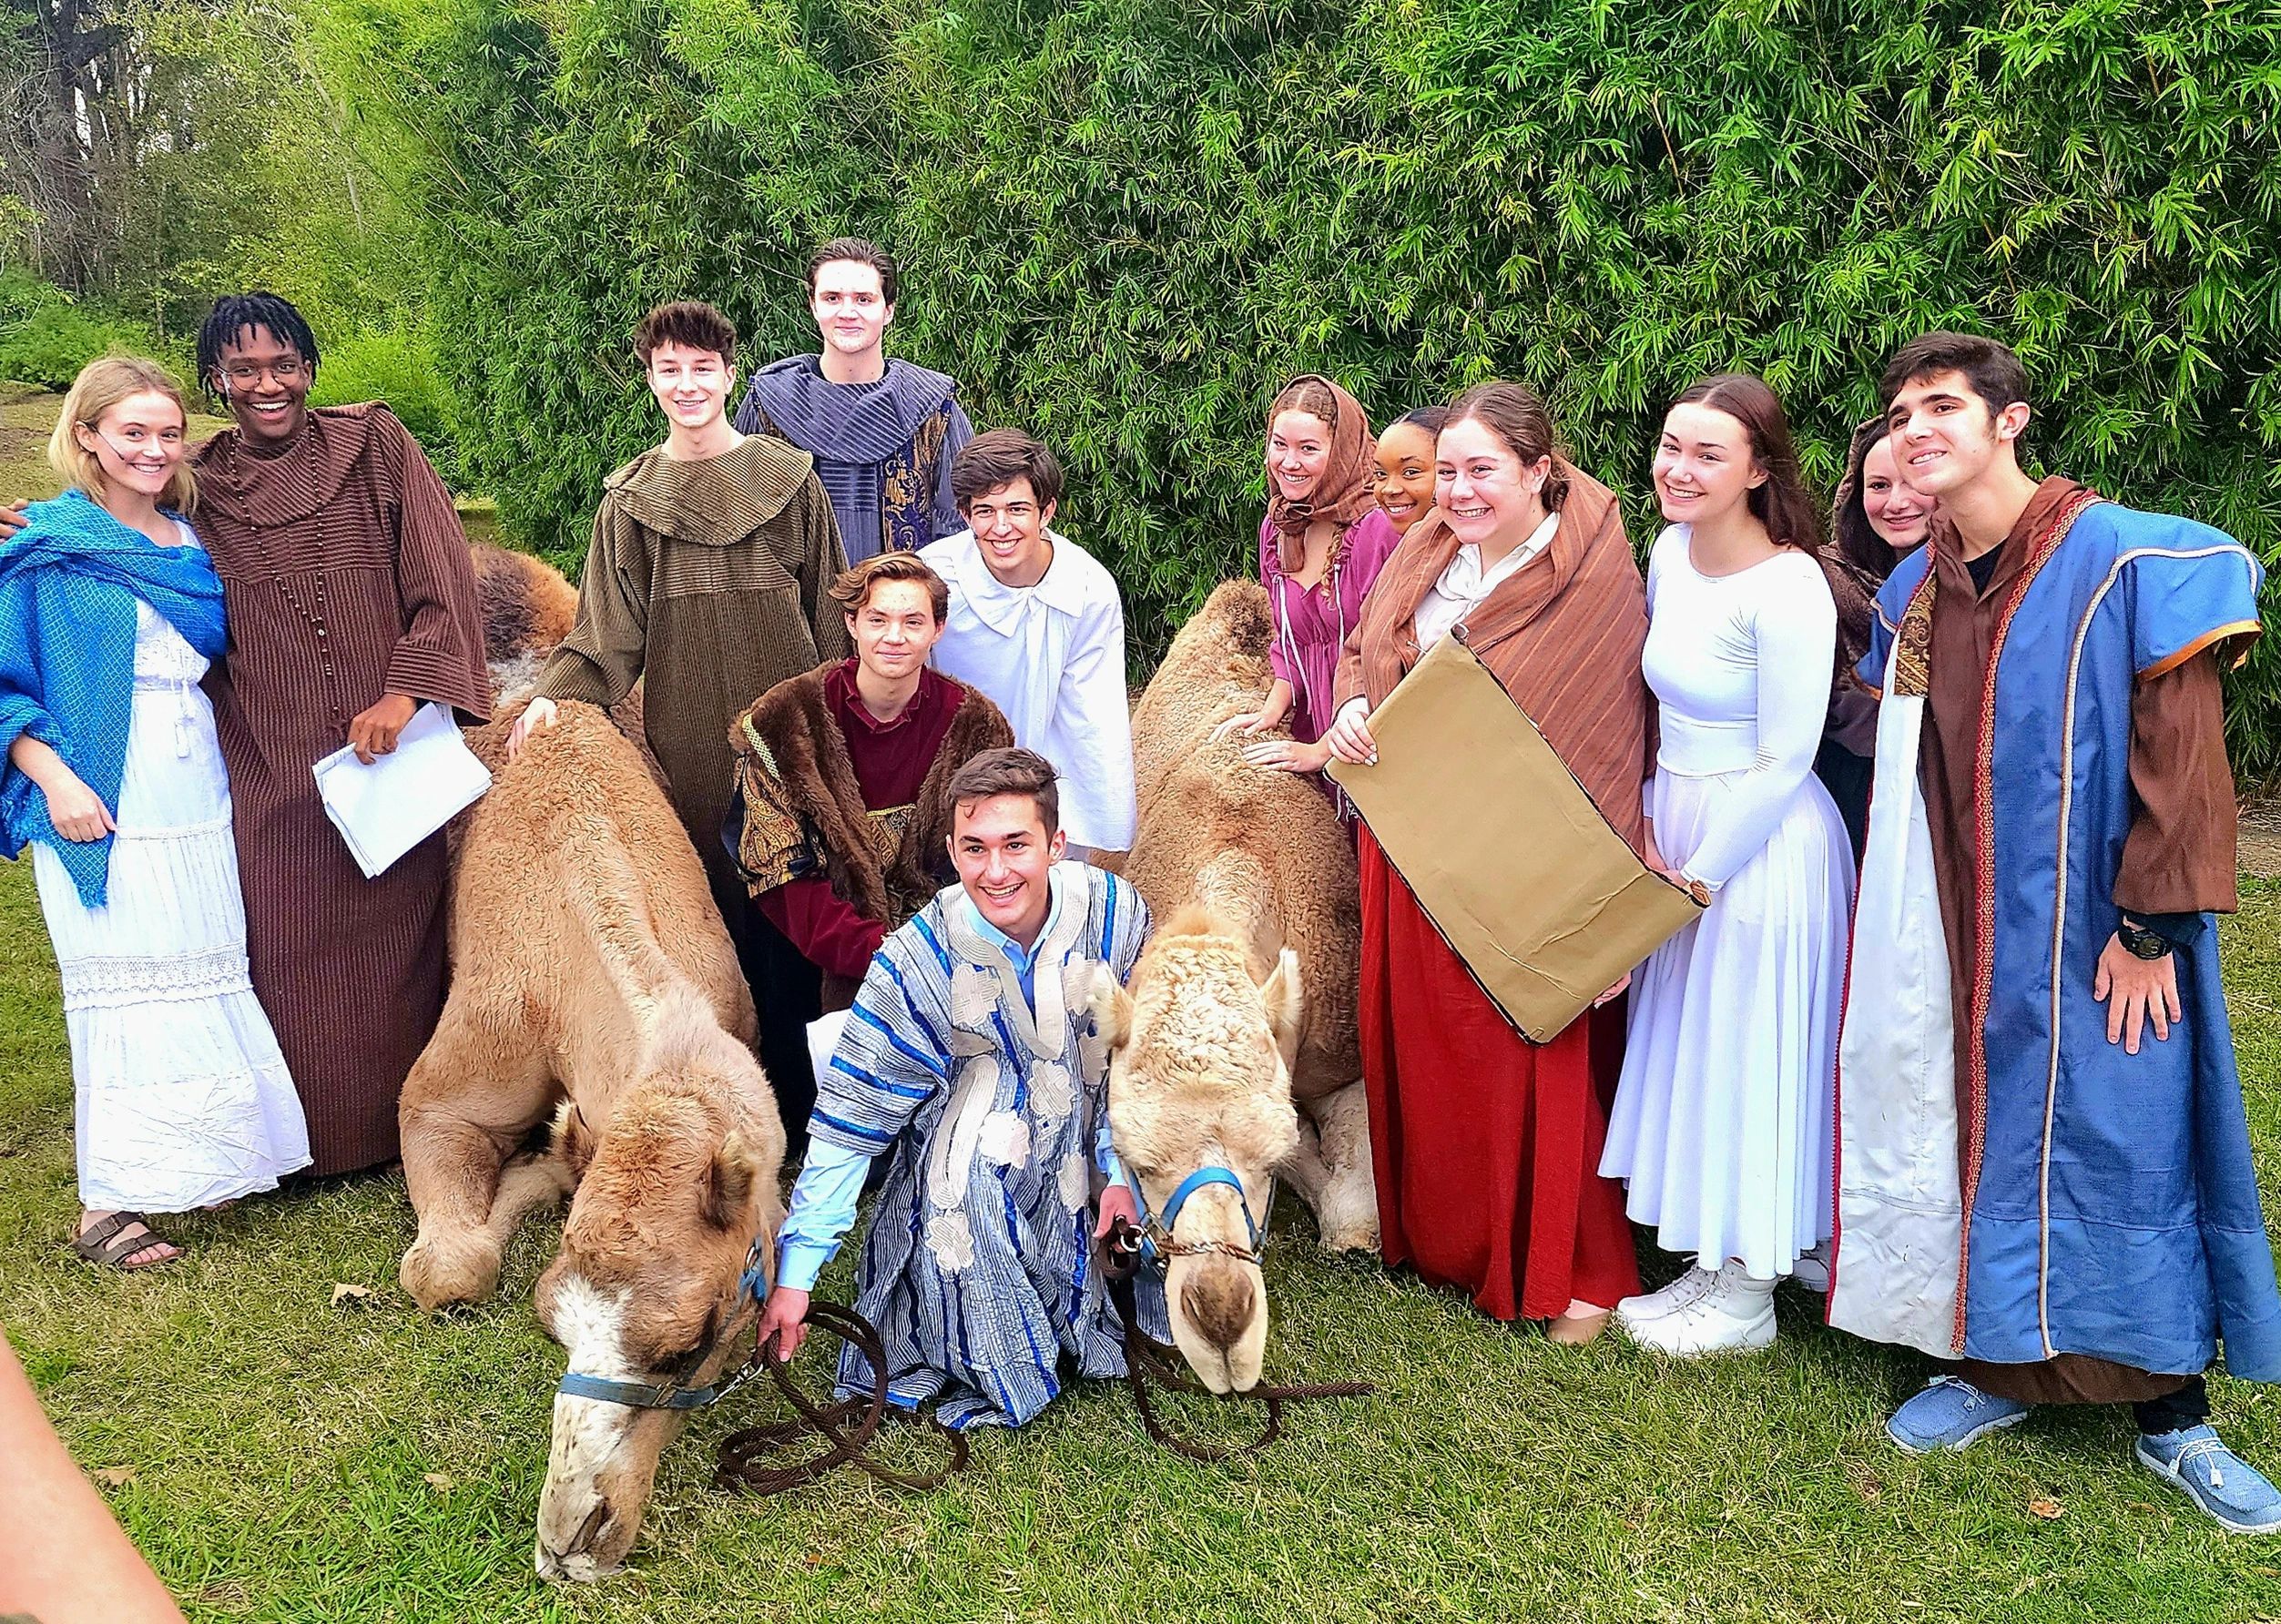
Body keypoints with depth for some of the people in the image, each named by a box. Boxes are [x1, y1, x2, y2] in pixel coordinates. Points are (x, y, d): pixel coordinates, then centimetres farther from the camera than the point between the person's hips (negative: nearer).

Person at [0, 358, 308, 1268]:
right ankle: (106, 1202, 4)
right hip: (101, 809, -5)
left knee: (204, 980, 7)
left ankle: (203, 1163, 20)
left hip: (196, 800, 5)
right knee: (124, 987, -4)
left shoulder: (190, 542, 12)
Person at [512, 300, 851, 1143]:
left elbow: (828, 615, 6)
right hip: (686, 743, 1)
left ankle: (796, 1097, 11)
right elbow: (609, 628, 5)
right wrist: (555, 692, -10)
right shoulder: (631, 499, 8)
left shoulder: (789, 480, 4)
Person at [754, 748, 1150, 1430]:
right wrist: (796, 1272, -20)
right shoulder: (917, 963, -24)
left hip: (1079, 1129, 4)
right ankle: (993, 1373, -11)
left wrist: (1122, 1168, -2)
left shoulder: (1114, 912, -18)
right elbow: (847, 1125, -19)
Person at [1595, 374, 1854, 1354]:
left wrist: (1703, 872, -13)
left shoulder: (1786, 590, -22)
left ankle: (1747, 1299, 21)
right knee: (1685, 1045, 17)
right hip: (1679, 833, 8)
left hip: (1761, 846, -8)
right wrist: (1649, 827, 8)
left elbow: (1784, 760, -18)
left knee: (1744, 1058, 4)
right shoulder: (1671, 552, 2)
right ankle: (1714, 1264, 35)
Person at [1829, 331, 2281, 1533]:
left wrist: (2148, 925, -15)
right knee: (1974, 1136, 10)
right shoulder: (1910, 592, 6)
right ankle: (1999, 1363, 27)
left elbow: (2180, 755, -12)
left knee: (2118, 1144, 2)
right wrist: (1902, 922, 9)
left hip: (2088, 931, -5)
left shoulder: (2127, 564, -11)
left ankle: (2173, 1417, 18)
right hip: (1951, 930, 5)